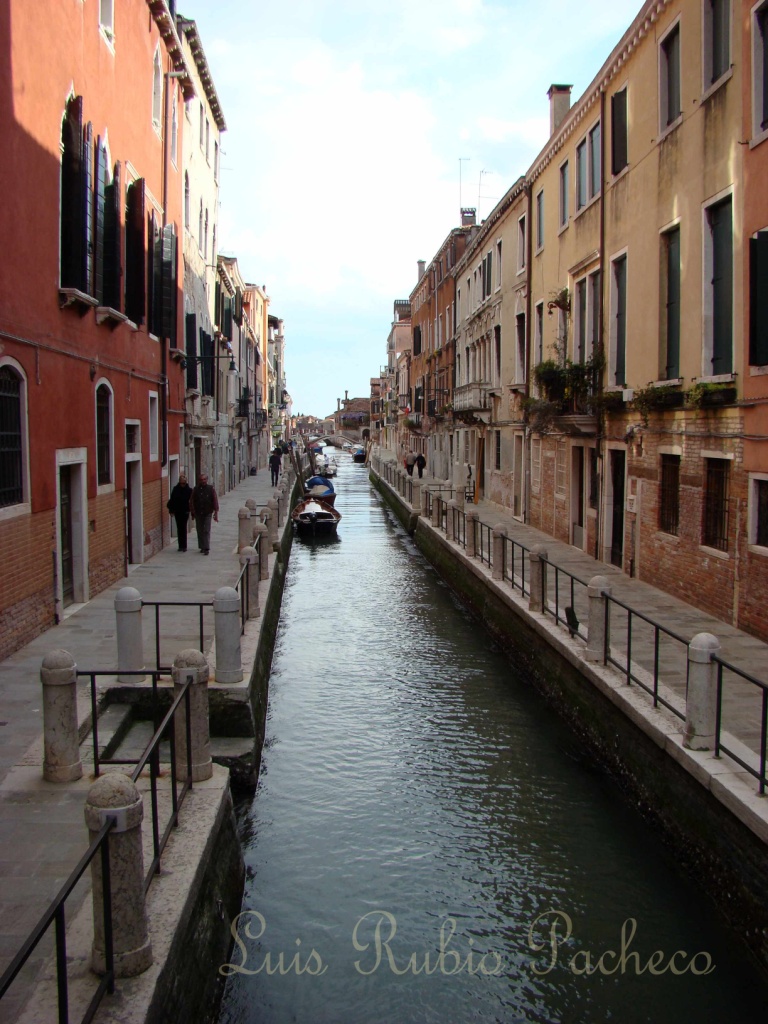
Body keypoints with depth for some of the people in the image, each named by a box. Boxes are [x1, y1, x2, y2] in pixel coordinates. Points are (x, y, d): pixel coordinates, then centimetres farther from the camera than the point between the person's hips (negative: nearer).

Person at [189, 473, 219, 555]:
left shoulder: (211, 488, -2)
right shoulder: (196, 489, 3)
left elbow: (215, 501, -2)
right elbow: (191, 501, 8)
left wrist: (216, 513, -5)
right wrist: (193, 511, 4)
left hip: (208, 513, -3)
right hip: (198, 514, 3)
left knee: (206, 531, -7)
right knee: (200, 531, 9)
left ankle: (206, 548, -8)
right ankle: (202, 547, 20)